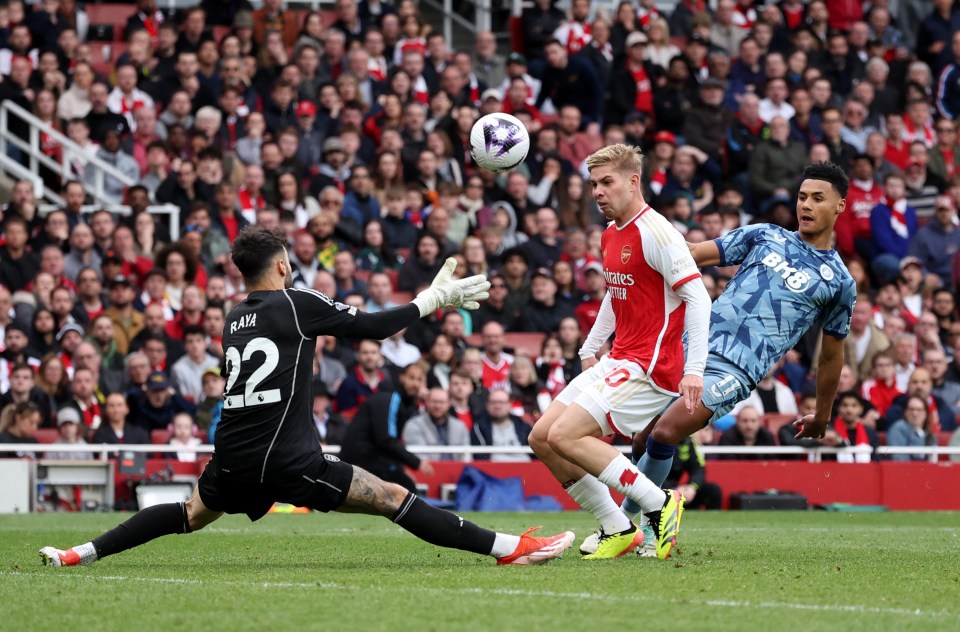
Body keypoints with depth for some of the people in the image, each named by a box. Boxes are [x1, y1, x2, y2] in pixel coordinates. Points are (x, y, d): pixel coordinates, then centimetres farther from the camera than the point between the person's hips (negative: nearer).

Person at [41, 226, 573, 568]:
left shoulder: (234, 320, 16)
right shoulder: (297, 304, -2)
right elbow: (376, 326, 2)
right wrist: (435, 298, 13)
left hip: (233, 460, 6)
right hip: (289, 459, -6)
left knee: (192, 514, 30)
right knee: (395, 499, -5)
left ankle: (83, 553, 26)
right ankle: (509, 549, -9)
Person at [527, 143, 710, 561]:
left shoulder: (654, 232, -15)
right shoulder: (611, 234, 13)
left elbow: (698, 298, -20)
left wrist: (694, 370, -26)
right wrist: (592, 347, 26)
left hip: (650, 366, -10)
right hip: (617, 361, 10)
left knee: (564, 435, -19)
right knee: (541, 438, 5)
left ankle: (660, 505, -12)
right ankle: (616, 530, 8)